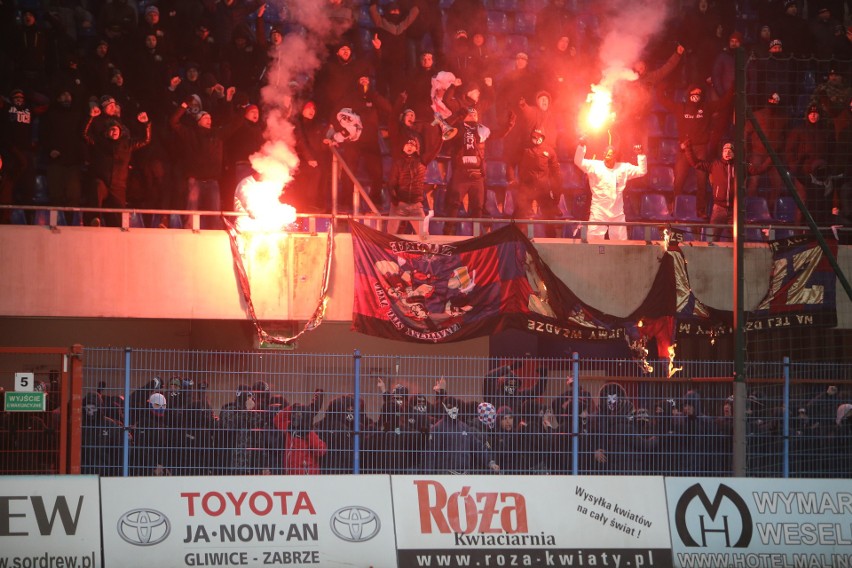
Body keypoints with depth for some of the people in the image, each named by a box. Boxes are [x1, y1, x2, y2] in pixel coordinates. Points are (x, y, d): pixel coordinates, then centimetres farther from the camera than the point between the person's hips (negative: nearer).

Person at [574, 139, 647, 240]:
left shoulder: (624, 168, 6)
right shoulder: (595, 166, -1)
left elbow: (642, 171, 8)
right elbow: (579, 161, -8)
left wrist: (641, 155, -4)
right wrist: (581, 146, -20)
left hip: (617, 214, 2)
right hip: (598, 212, -2)